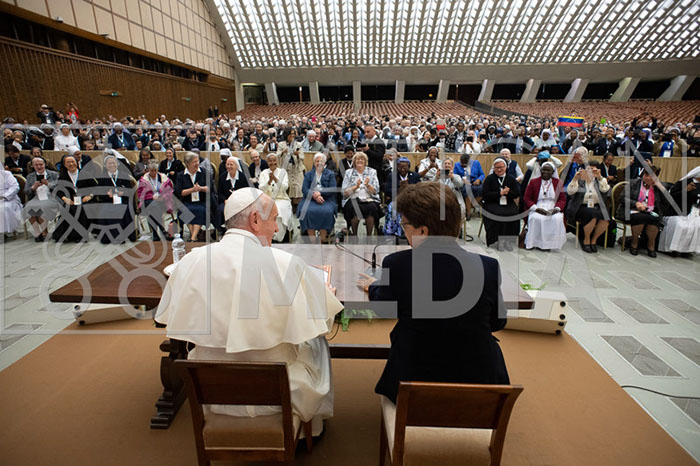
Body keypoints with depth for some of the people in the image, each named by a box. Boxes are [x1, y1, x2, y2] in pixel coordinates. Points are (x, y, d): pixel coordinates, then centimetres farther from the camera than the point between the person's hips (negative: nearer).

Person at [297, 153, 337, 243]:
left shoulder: (330, 174, 17)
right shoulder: (308, 174, 20)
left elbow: (333, 190, 3)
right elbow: (304, 189, 6)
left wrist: (320, 193, -11)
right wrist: (314, 196, -13)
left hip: (326, 199, -1)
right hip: (310, 199, 1)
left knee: (326, 212, -34)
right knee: (307, 211, -31)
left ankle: (322, 240, -24)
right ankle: (312, 240, -27)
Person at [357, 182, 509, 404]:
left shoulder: (397, 264, -22)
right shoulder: (489, 267, -19)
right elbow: (497, 322, 0)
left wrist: (372, 286, 23)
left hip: (413, 383, 0)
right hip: (479, 381, 1)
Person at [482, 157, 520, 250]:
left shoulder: (511, 178, 13)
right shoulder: (489, 179, 5)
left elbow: (517, 193, 6)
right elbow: (484, 194, -7)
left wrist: (507, 192, -14)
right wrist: (500, 193, -12)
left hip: (508, 203, 2)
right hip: (492, 203, -2)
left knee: (514, 213, -28)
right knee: (498, 214, -32)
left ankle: (508, 238, -15)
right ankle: (499, 239, -18)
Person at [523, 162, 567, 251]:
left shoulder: (558, 183, 15)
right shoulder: (533, 182, 11)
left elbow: (562, 199, 10)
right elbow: (526, 198, 4)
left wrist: (556, 209, -12)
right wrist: (536, 208, -13)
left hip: (553, 210, 1)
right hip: (537, 210, -1)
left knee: (557, 219, -33)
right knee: (536, 218, -36)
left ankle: (548, 244, -20)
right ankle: (532, 242, -24)